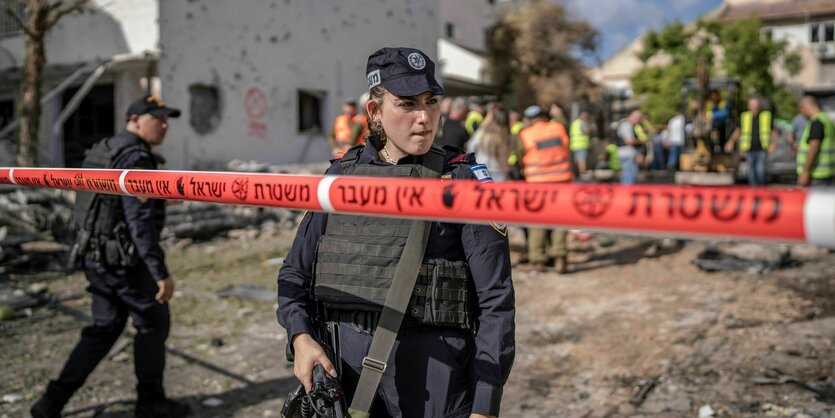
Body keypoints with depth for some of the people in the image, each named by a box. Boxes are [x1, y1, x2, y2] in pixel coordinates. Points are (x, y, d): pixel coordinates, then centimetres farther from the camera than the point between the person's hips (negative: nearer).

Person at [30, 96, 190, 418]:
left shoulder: (104, 151, 13)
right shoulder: (135, 159, -19)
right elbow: (140, 222, -26)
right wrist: (162, 273, -25)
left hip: (97, 256, 9)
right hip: (126, 261, -9)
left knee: (105, 329, 16)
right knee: (153, 324, 8)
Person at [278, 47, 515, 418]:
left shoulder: (463, 180, -6)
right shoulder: (343, 174, 5)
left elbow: (495, 301, -8)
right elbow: (295, 272, 10)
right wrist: (301, 338, -7)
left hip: (431, 373, -3)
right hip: (342, 365, 4)